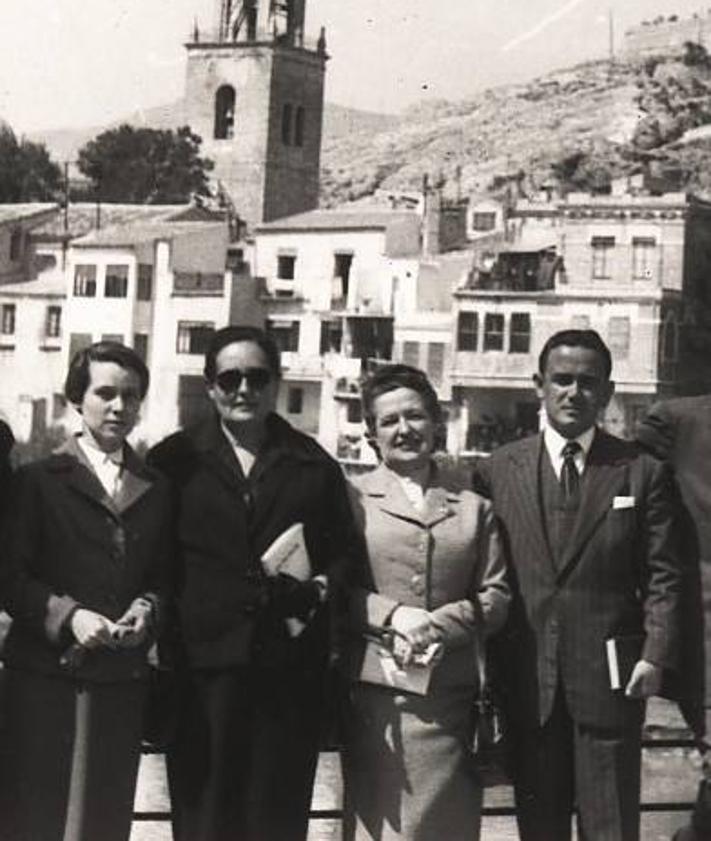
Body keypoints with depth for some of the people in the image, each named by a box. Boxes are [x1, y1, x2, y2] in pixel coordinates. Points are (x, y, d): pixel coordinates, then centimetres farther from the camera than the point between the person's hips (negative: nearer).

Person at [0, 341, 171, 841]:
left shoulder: (157, 491, 14)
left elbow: (165, 578, 14)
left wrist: (147, 609, -7)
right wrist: (68, 615, -16)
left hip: (124, 681, 3)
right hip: (47, 676, -3)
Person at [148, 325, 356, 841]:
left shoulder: (314, 465, 12)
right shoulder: (175, 460, 7)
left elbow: (344, 550, 13)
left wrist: (320, 588, -5)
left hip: (290, 672, 1)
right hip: (202, 667, -1)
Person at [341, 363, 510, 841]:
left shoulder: (473, 506, 13)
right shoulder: (352, 498, 6)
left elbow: (496, 597, 7)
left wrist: (437, 625, -9)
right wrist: (394, 614, -14)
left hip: (450, 698, 2)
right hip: (373, 696, -2)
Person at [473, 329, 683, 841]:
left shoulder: (643, 473, 4)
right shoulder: (498, 472, 6)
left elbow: (662, 577, 2)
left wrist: (656, 654, -10)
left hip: (611, 681, -1)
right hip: (527, 683, 1)